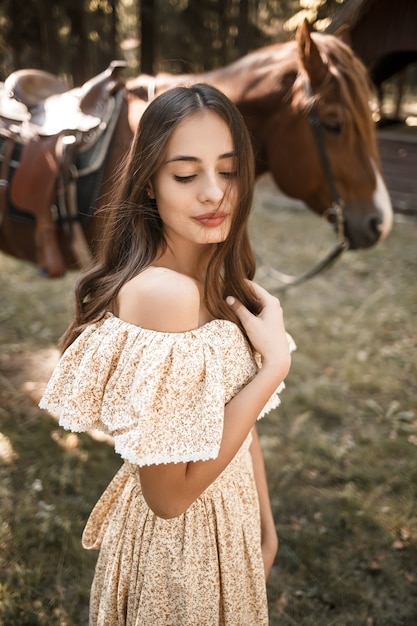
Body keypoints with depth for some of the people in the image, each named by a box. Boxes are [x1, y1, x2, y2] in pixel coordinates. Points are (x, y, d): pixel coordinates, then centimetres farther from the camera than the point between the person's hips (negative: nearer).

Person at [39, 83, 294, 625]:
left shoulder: (219, 280, -3)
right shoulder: (164, 291, -30)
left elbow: (236, 414, 4)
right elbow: (170, 491, -28)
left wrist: (266, 525, 10)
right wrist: (275, 361, -25)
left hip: (226, 516, 8)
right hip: (181, 536, -7)